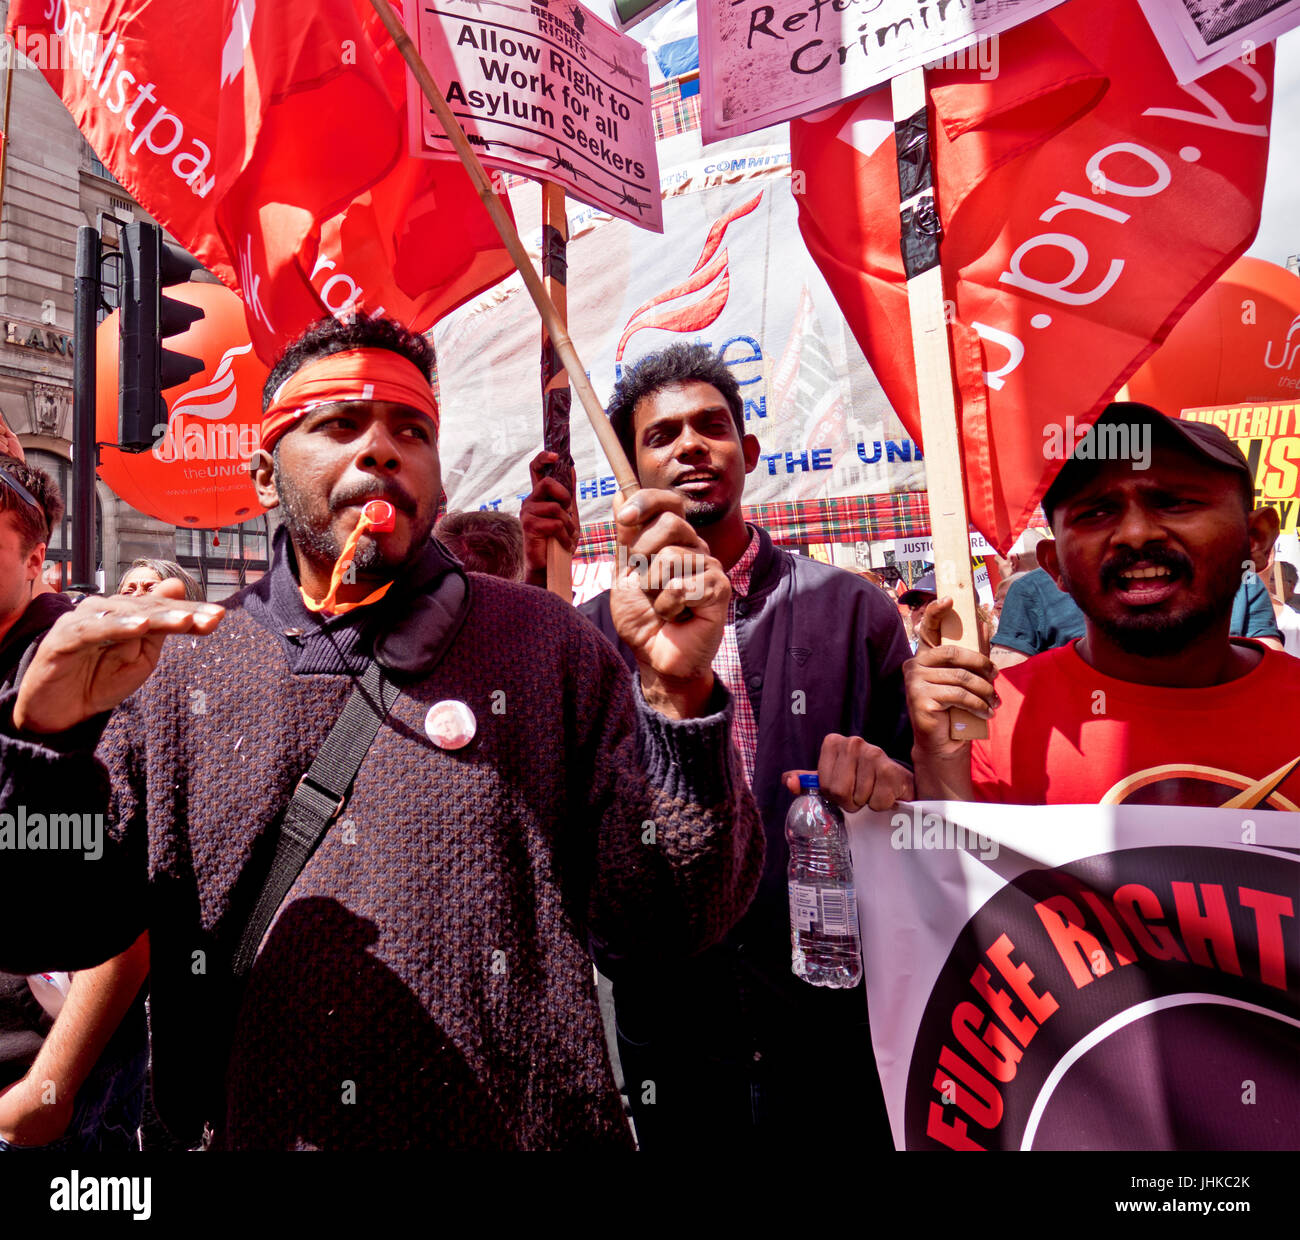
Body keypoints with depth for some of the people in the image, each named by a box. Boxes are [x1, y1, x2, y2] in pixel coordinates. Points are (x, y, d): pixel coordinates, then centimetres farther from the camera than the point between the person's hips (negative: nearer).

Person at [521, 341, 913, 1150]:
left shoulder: (851, 610, -1)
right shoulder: (595, 630, 1)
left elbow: (929, 794, 2)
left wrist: (891, 782, -21)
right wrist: (536, 583, -18)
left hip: (835, 1029, 0)